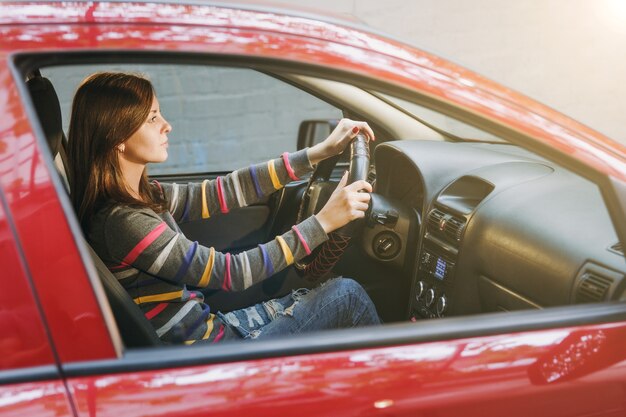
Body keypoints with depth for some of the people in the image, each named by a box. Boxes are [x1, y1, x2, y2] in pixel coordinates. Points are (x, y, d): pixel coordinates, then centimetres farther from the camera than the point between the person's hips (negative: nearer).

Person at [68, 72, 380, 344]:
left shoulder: (140, 197, 3)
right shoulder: (121, 221, -25)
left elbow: (222, 193, 5)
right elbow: (231, 273, -23)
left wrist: (320, 151, 4)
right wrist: (323, 222, -19)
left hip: (207, 327, 9)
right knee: (346, 295, -3)